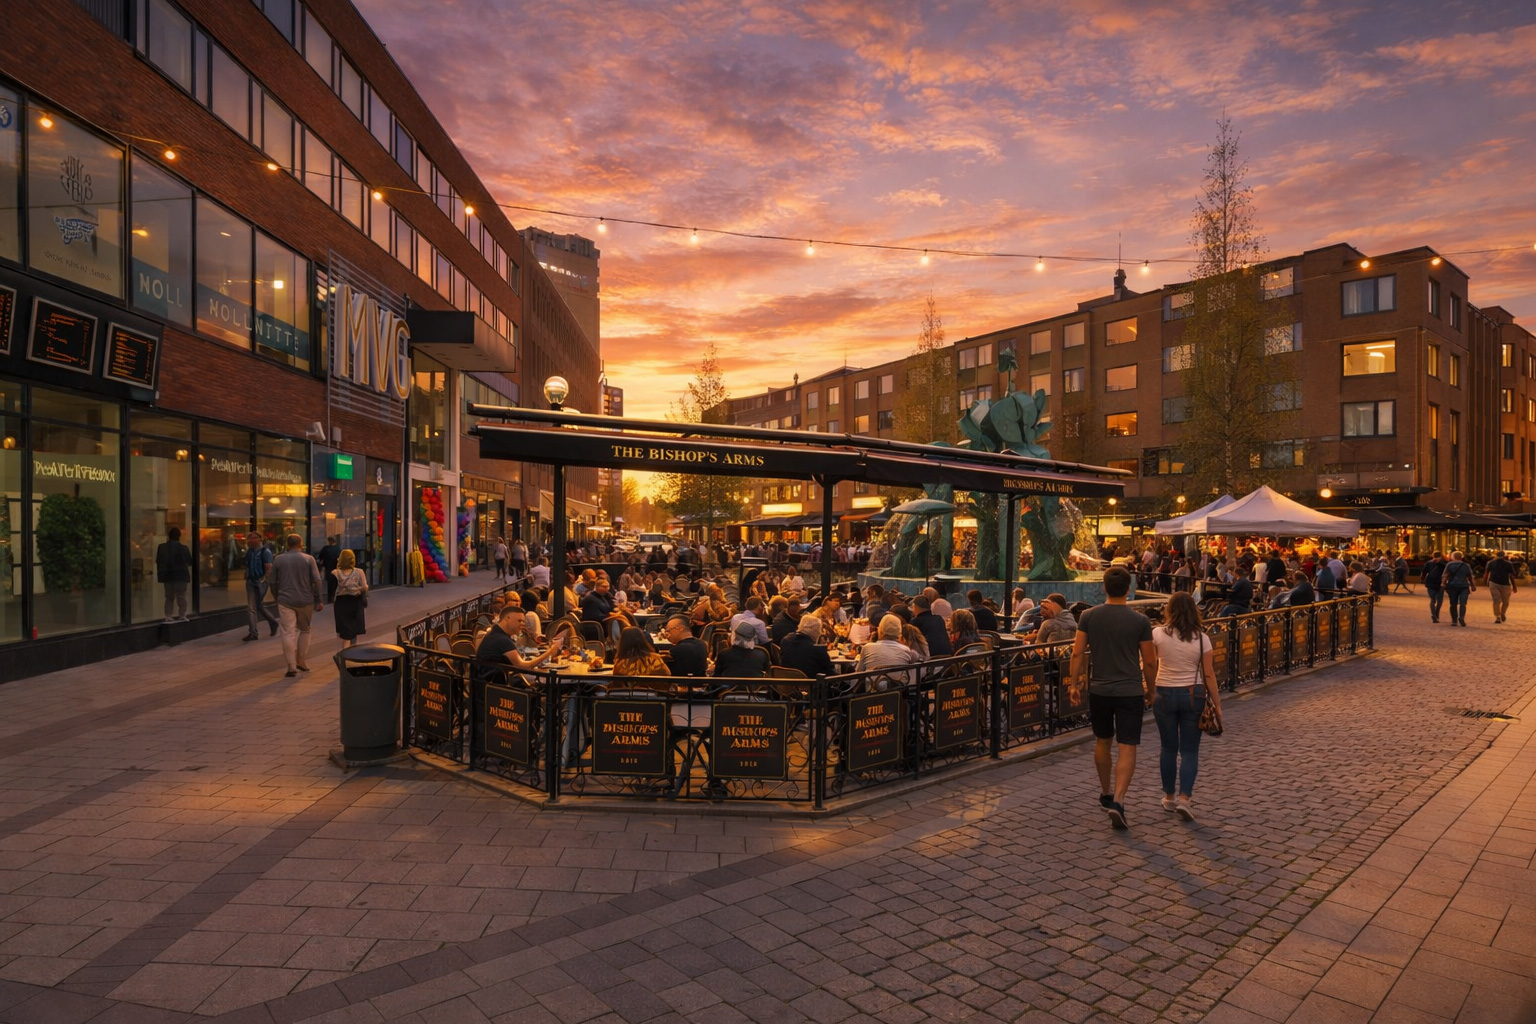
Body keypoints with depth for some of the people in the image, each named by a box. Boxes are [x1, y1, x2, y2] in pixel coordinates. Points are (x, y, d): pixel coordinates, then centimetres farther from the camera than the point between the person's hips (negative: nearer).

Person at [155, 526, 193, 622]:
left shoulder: (162, 547, -1)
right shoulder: (183, 548, -11)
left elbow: (158, 561, 4)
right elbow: (189, 562, -2)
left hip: (167, 575, 4)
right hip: (181, 575, -3)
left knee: (169, 597, 12)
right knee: (181, 596, 2)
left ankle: (168, 617, 10)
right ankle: (182, 616, 2)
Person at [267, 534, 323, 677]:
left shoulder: (278, 560, 5)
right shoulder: (309, 559, -2)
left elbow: (274, 583, 10)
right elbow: (317, 581, -8)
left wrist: (277, 597, 23)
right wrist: (320, 600, -4)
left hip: (285, 601, 0)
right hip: (305, 601, 0)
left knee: (289, 633, -1)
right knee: (304, 630, 16)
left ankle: (291, 666, -6)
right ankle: (301, 661, 19)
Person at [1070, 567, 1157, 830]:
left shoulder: (1089, 616, -4)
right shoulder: (1140, 621, -7)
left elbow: (1078, 653, -5)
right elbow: (1149, 662, -2)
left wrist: (1074, 683, 5)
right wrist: (1150, 689, 13)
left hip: (1099, 690, 2)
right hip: (1130, 692, -2)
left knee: (1102, 743, 19)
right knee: (1127, 749, -1)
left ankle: (1106, 794, 34)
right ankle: (1117, 801, -15)